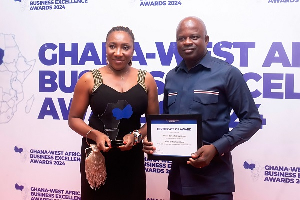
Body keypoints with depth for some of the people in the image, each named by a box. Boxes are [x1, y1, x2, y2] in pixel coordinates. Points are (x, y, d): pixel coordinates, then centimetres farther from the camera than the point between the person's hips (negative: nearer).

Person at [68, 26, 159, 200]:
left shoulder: (146, 80, 0)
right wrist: (95, 134, -17)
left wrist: (136, 136, -13)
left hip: (131, 158, 2)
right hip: (97, 156, -1)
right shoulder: (89, 79, -4)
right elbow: (74, 118, 0)